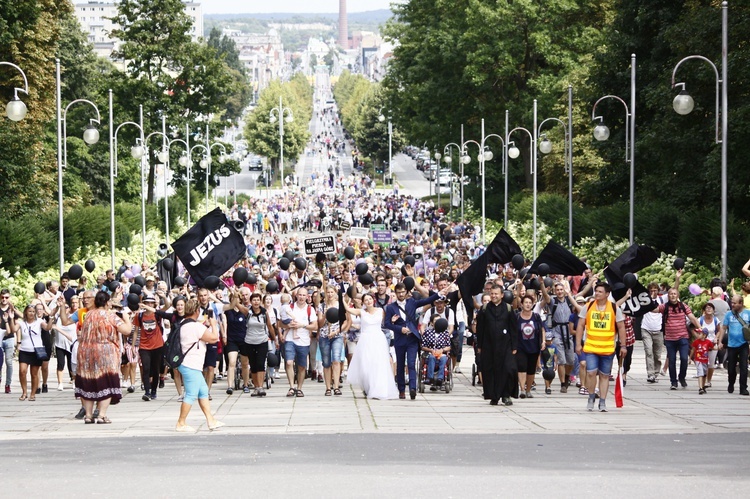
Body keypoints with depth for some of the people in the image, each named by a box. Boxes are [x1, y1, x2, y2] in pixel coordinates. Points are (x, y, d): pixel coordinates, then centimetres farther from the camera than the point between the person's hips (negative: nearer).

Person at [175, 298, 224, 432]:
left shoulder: (184, 325, 12)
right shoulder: (195, 326, -19)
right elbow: (214, 338, -15)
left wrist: (204, 323, 22)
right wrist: (213, 324, 1)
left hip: (192, 366, 11)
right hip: (191, 366, -11)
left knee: (203, 392, 13)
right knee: (191, 395, -6)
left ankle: (211, 420, 15)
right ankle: (181, 423, -2)